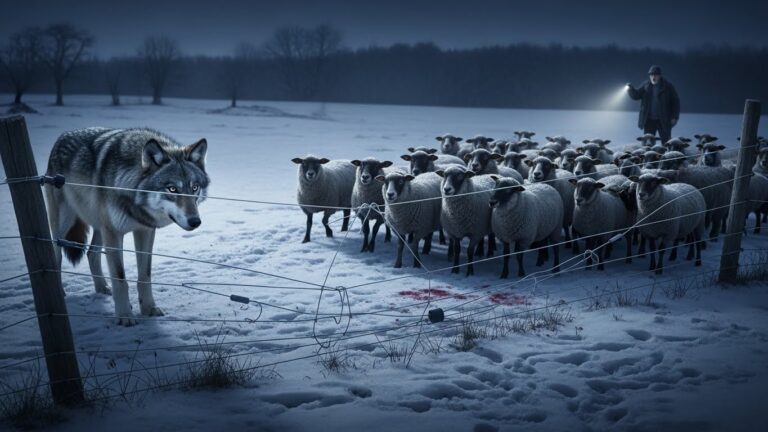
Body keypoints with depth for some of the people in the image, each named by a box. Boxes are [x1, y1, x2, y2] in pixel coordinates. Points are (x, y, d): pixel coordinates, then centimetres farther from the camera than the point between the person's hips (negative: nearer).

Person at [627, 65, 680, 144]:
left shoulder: (668, 86, -3)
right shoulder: (645, 85, 5)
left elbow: (675, 102, -1)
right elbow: (636, 96, -1)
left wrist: (674, 117, -7)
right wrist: (630, 89, -22)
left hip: (664, 121, -2)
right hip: (649, 120, 3)